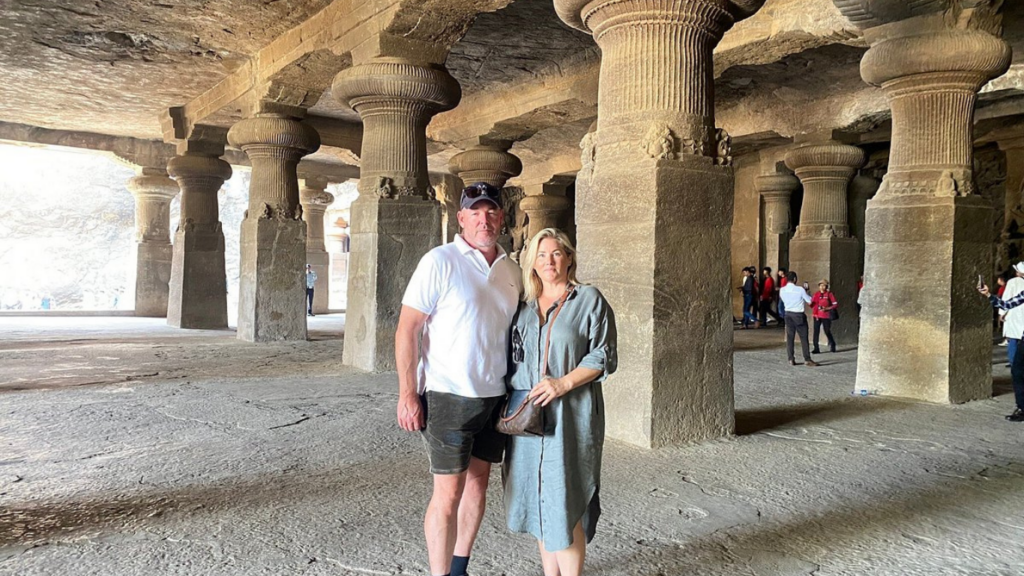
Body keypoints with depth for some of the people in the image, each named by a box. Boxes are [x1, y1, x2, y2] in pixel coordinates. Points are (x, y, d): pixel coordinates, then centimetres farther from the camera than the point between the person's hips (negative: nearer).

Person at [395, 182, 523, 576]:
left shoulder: (511, 271, 8)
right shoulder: (440, 262, -10)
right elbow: (407, 329, -12)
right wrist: (407, 394, -16)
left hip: (495, 396, 6)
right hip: (448, 396, -6)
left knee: (478, 482, 15)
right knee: (448, 493, -2)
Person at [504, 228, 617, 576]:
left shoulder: (590, 300, 1)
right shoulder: (524, 304, 13)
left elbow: (603, 357, -4)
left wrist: (564, 382, -17)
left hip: (569, 415, -5)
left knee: (564, 504, -5)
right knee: (538, 500, 11)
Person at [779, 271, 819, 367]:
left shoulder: (782, 290, -2)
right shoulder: (800, 289, -14)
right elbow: (809, 301, -5)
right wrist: (805, 292, 10)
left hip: (788, 314, 4)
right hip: (799, 315, -4)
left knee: (790, 337, 7)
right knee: (803, 338, 2)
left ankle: (791, 359, 6)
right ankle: (807, 359, 4)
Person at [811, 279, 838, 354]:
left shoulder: (829, 294, -2)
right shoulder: (816, 294, 8)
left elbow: (835, 304, -5)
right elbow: (812, 304, 13)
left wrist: (827, 308, -16)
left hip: (826, 316, -3)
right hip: (817, 316, 3)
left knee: (827, 331, 5)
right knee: (816, 331, -3)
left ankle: (832, 345, 29)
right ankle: (816, 348, 0)